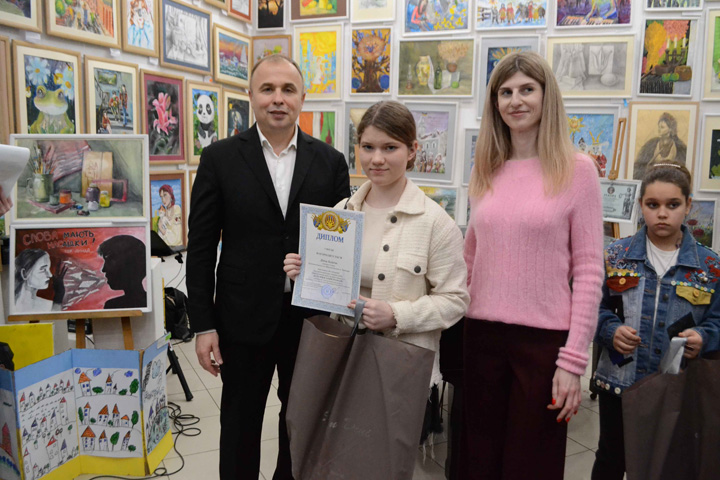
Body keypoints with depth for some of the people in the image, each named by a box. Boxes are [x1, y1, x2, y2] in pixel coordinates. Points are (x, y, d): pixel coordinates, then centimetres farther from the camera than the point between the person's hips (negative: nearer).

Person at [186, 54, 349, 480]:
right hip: (245, 318, -1)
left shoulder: (330, 162, 0)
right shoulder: (220, 158, -4)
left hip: (312, 317, 2)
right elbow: (201, 248, -3)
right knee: (240, 426, 16)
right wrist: (203, 325, -6)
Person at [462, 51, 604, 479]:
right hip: (482, 332, 4)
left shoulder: (576, 169, -5)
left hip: (545, 338, -3)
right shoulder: (486, 171, 8)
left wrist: (573, 359, -11)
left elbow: (589, 270, -7)